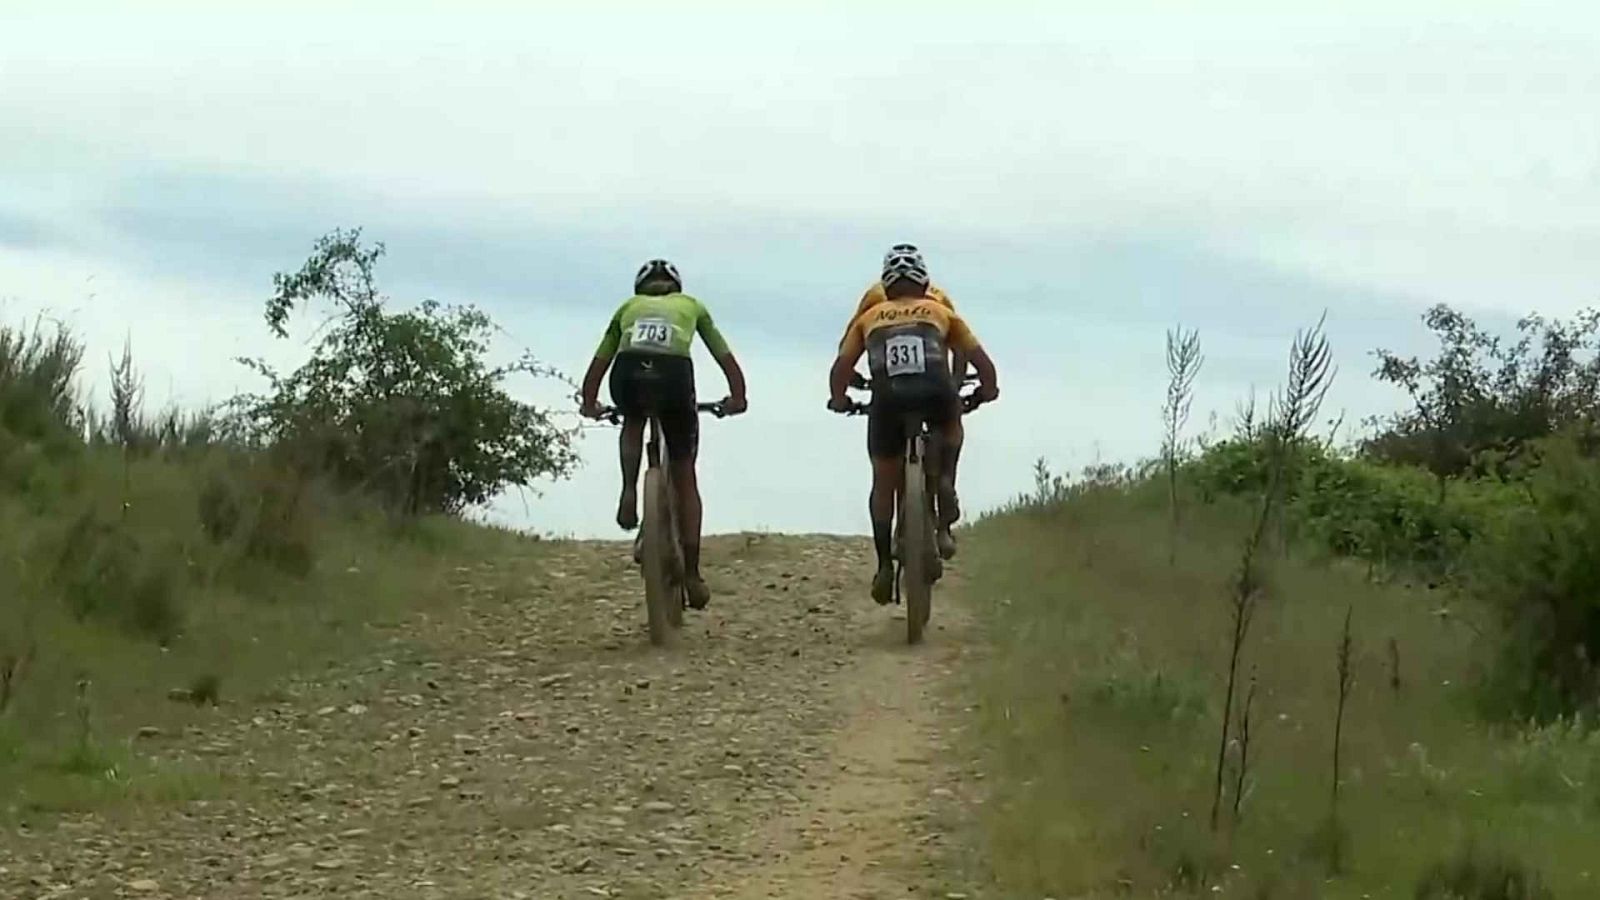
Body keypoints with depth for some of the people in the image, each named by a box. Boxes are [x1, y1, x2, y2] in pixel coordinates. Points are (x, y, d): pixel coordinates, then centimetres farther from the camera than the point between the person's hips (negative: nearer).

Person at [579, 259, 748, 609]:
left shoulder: (629, 307, 35)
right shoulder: (690, 305, 34)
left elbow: (600, 362, 36)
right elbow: (725, 357, 34)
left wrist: (590, 403, 47)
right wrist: (737, 396, 42)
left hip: (628, 373, 1)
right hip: (673, 374, -1)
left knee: (633, 422, 39)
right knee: (685, 477, 14)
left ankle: (629, 491, 13)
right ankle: (692, 576, 11)